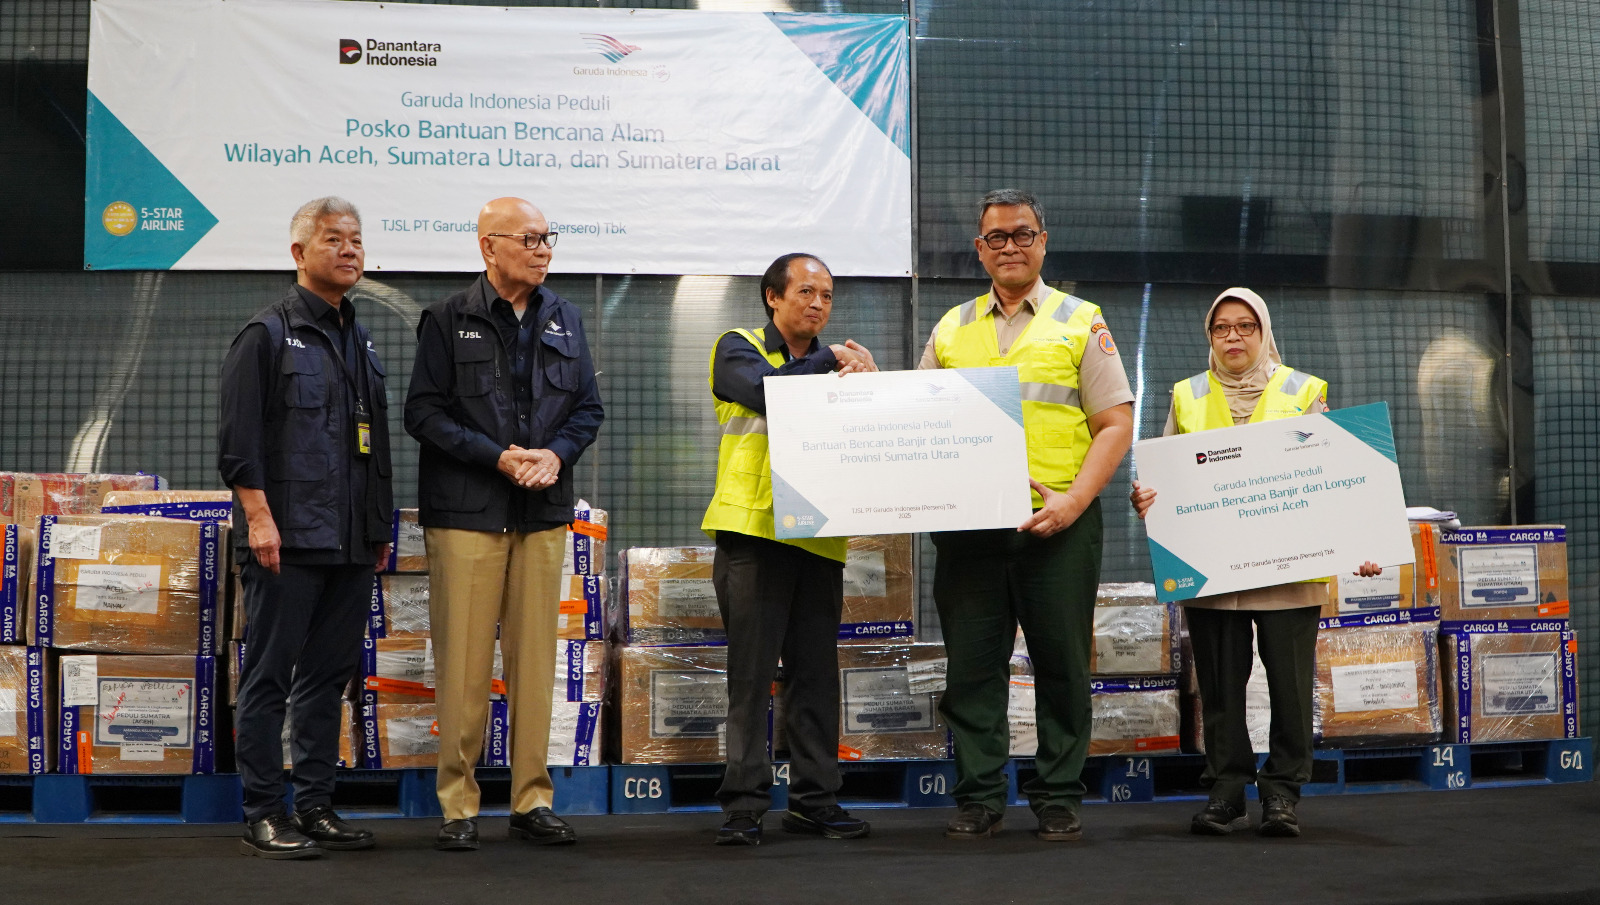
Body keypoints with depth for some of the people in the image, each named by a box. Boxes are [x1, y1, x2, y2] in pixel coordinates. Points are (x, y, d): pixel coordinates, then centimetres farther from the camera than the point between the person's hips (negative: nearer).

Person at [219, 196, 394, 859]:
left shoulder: (360, 340, 18)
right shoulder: (268, 334, -3)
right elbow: (238, 437, -10)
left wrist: (380, 526, 19)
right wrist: (259, 517, -17)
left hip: (351, 544, 7)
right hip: (287, 539, -7)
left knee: (330, 674, 10)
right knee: (270, 676, -1)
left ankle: (315, 807, 19)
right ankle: (264, 816, 6)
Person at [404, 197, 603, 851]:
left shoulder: (564, 320, 13)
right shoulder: (448, 320, 1)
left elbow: (588, 407, 14)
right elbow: (423, 411, -4)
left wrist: (556, 454, -6)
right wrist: (498, 456, -14)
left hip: (544, 512, 4)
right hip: (465, 511, -4)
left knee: (536, 657, 6)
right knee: (463, 662, -2)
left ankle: (532, 800, 16)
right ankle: (458, 805, 8)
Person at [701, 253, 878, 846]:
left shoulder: (833, 364, 21)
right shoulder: (737, 349, 7)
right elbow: (765, 389, -15)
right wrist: (830, 362, -6)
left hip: (819, 537, 5)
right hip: (753, 530, -4)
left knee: (816, 672, 6)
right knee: (752, 671, -4)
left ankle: (814, 799, 13)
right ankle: (744, 804, 1)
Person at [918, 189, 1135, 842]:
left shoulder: (1080, 323, 6)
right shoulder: (951, 329, 15)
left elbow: (1115, 424, 0)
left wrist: (1074, 500, -12)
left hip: (1058, 525, -2)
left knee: (1061, 665, 3)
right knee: (972, 664, 4)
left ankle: (1059, 801, 15)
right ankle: (978, 799, 14)